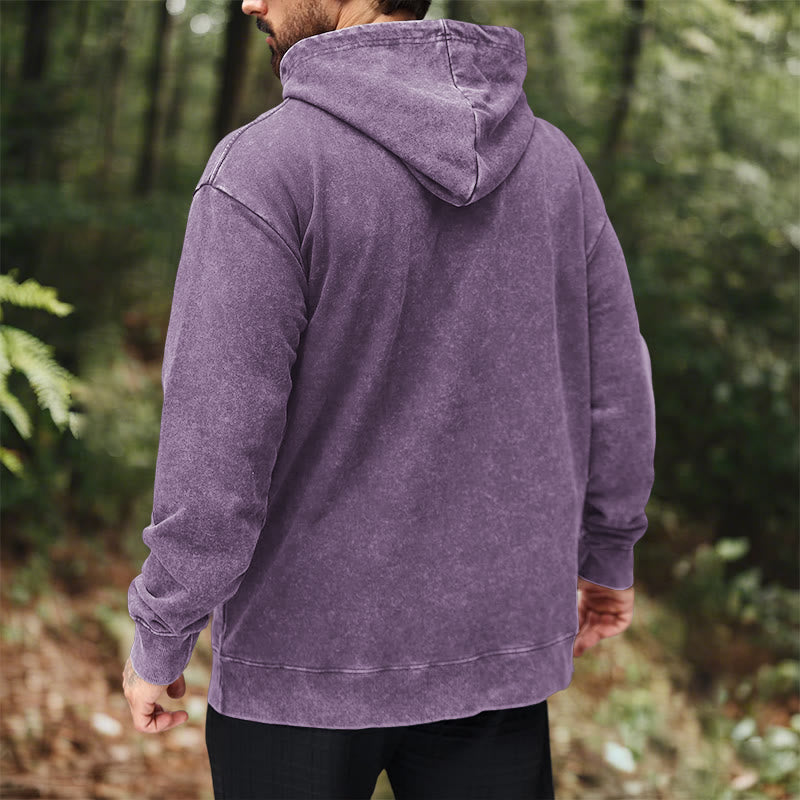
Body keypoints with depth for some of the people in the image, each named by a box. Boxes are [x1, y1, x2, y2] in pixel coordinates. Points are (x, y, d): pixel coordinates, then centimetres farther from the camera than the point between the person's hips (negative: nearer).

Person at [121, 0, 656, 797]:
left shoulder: (263, 167, -18)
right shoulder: (553, 161, -2)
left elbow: (217, 445, -21)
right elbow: (615, 393, 4)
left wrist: (157, 640, -7)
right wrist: (608, 552, 20)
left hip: (307, 649, -3)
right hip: (492, 649, 4)